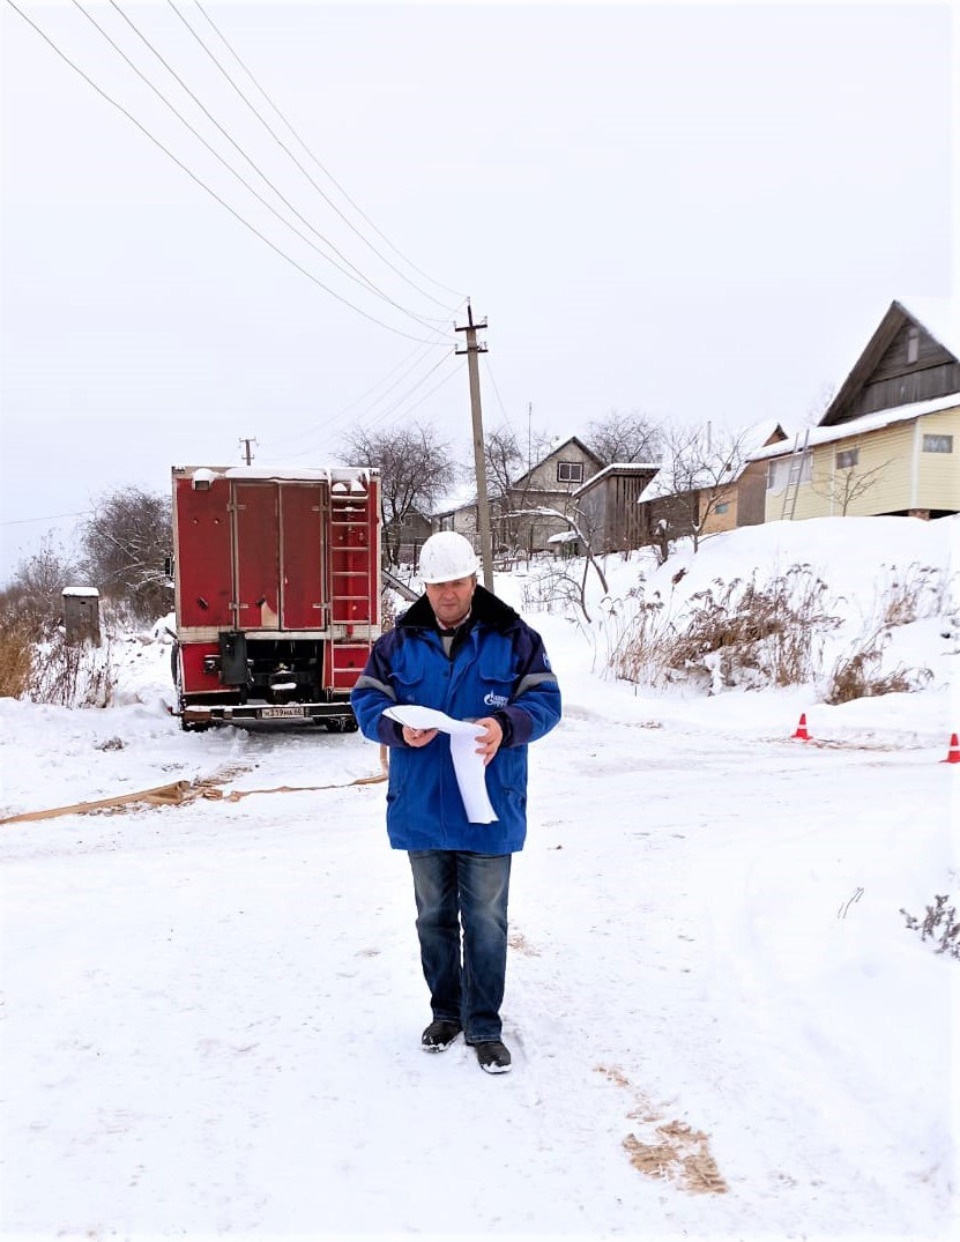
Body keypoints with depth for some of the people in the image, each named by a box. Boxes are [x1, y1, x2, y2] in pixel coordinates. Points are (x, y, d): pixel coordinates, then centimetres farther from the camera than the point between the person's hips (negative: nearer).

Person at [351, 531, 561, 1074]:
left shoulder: (513, 638, -3)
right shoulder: (398, 643, 2)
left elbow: (545, 700, -5)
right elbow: (367, 702, 1)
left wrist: (506, 726, -26)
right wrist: (399, 729, -21)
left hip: (489, 812, -2)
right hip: (421, 811, 2)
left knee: (485, 922, 7)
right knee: (434, 917, 17)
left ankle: (484, 1025, 23)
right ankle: (446, 1010, 36)